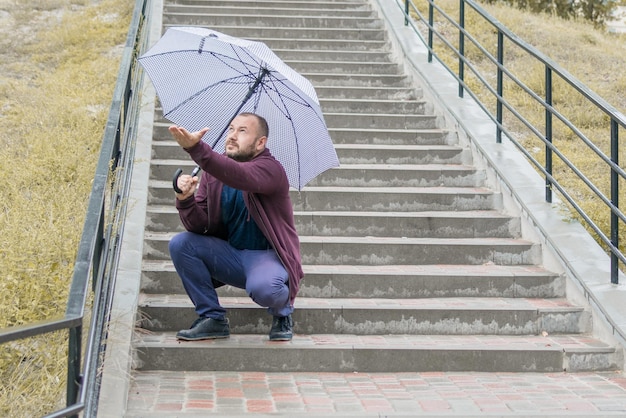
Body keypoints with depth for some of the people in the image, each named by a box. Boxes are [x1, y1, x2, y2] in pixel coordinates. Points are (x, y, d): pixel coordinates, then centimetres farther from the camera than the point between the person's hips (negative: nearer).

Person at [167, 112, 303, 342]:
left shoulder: (270, 168, -15)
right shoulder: (214, 170, 2)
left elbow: (241, 176, -41)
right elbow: (199, 226, -4)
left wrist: (196, 148, -53)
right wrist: (185, 199, -25)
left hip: (268, 255, -6)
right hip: (230, 254, 6)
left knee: (264, 288, -38)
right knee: (180, 244, -15)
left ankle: (282, 313, 3)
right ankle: (212, 318, -2)